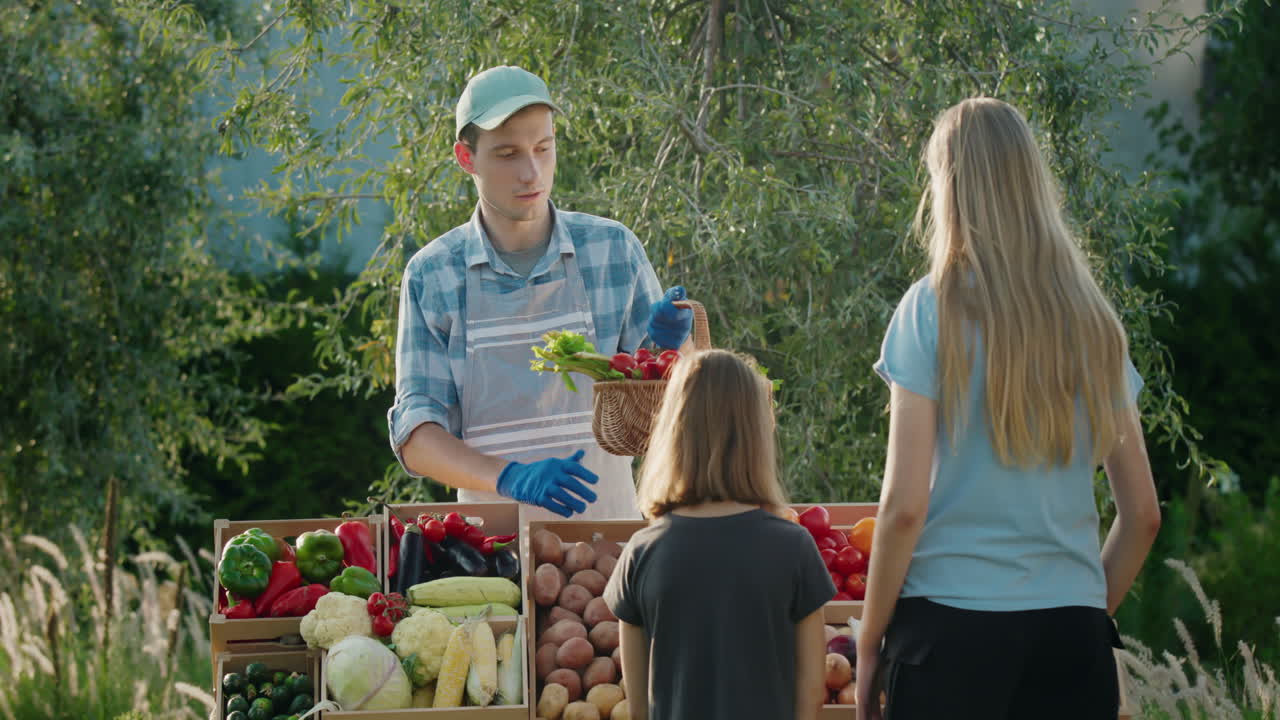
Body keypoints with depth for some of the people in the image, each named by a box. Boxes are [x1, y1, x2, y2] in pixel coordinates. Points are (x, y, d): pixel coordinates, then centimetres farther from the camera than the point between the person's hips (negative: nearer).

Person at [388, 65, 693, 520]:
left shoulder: (613, 251, 6)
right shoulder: (431, 277, 3)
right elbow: (415, 438, -1)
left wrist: (667, 350, -10)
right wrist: (510, 478, -18)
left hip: (606, 526, 1)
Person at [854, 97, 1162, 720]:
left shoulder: (935, 309, -4)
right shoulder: (1094, 323, 8)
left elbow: (904, 503, -8)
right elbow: (1142, 513, 11)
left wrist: (868, 643, 0)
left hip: (953, 625, -4)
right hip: (1074, 633, 4)